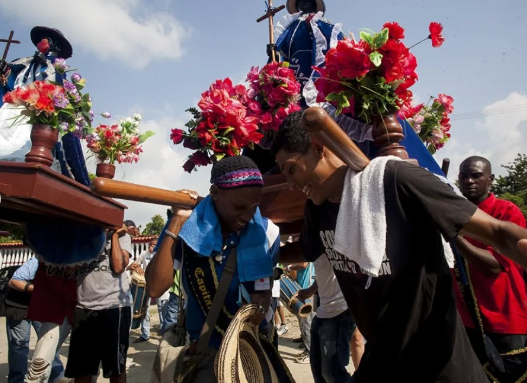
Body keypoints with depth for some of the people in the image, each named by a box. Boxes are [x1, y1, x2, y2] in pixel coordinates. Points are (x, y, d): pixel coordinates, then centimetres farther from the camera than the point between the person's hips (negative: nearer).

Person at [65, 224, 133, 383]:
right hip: (83, 308, 3)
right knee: (80, 369, 10)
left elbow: (118, 267, -10)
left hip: (114, 306, -3)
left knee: (116, 367, 7)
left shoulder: (121, 236, 7)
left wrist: (115, 235, -5)